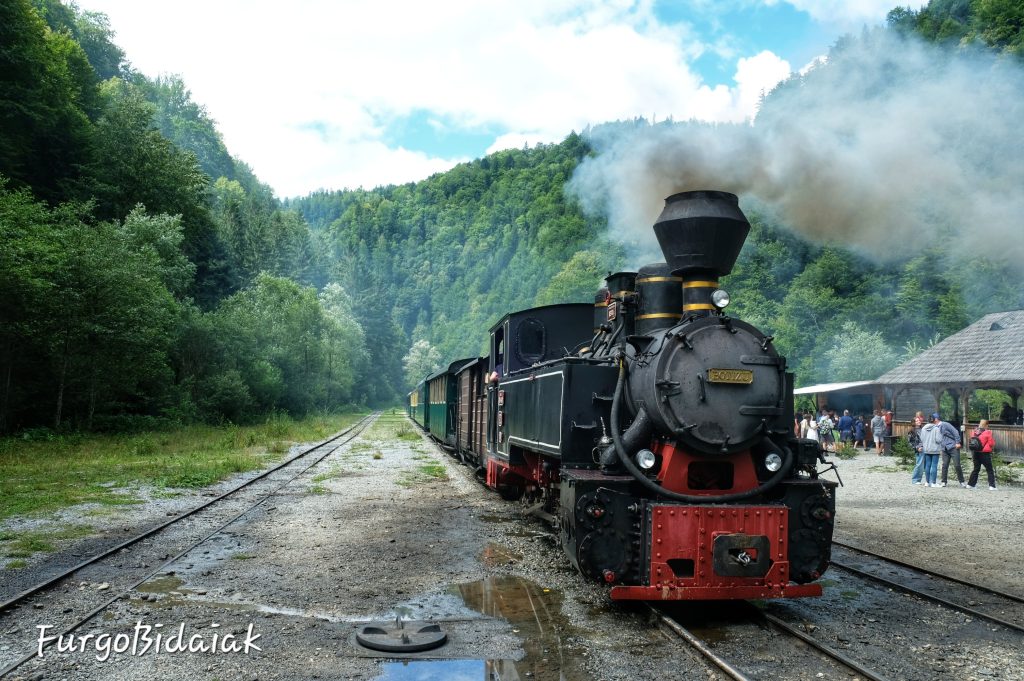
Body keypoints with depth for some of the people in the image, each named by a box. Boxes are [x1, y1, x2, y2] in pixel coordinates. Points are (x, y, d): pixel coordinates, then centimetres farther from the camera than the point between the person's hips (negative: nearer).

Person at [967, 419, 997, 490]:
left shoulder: (974, 432, 3)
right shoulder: (988, 432, -12)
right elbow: (992, 443, -8)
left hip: (975, 453, 5)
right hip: (985, 453, -5)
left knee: (976, 469, 15)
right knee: (990, 470, 5)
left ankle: (970, 484, 14)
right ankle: (992, 486, 1)